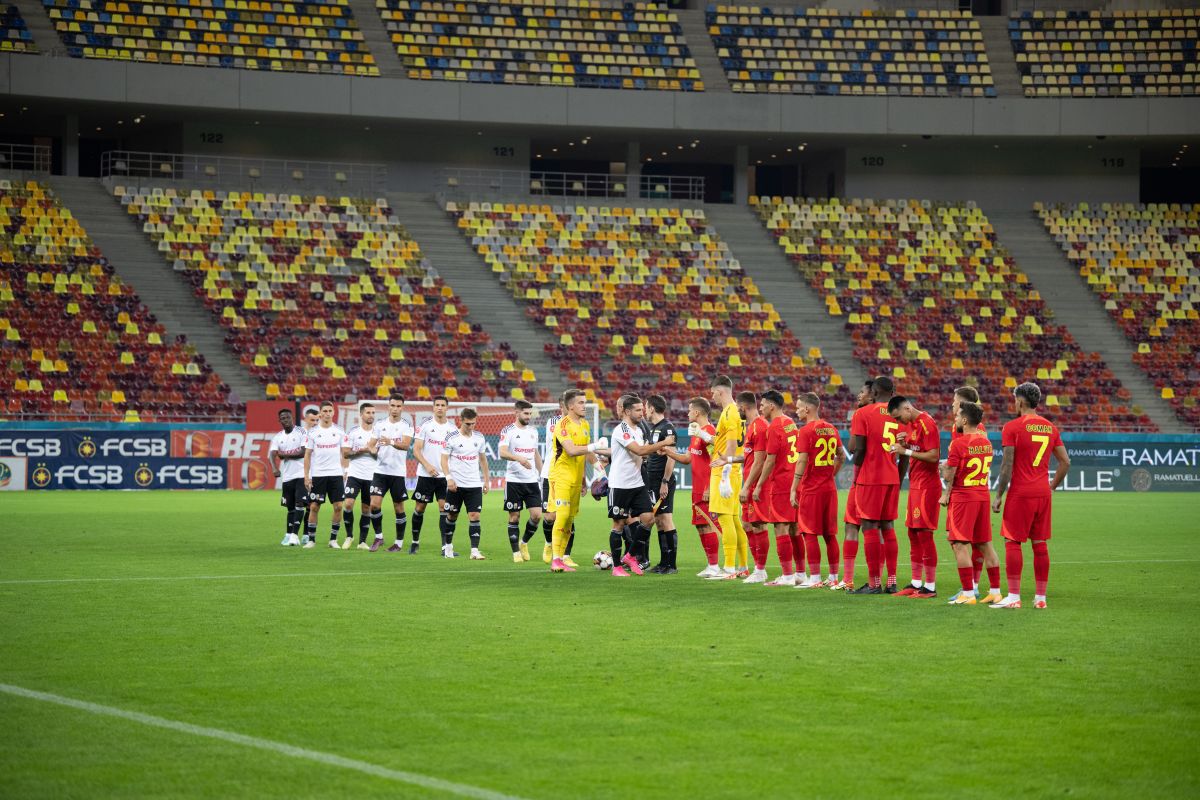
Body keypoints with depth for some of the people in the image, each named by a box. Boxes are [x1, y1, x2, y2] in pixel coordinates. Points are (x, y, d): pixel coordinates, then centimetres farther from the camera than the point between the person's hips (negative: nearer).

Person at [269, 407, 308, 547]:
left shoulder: (302, 433, -3)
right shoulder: (277, 437, 10)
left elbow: (304, 452, -13)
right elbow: (272, 454, -5)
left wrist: (285, 454, -5)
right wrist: (274, 467, -25)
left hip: (302, 474, -5)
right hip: (287, 476, 5)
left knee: (299, 503, -14)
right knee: (290, 507, 11)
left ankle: (294, 534, -18)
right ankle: (289, 534, 19)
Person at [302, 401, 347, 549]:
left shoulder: (339, 432, 5)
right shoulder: (313, 432, 2)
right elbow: (307, 455, 3)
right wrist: (306, 476, -3)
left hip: (336, 474, 1)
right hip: (317, 475, -1)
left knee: (338, 506, -4)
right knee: (314, 507, -1)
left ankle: (333, 539, 7)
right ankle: (311, 539, 8)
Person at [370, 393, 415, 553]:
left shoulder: (406, 426, -3)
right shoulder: (380, 425, 8)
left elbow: (406, 445, -20)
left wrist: (391, 442, -37)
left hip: (398, 472, -3)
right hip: (381, 470, 3)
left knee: (398, 508, 4)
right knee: (374, 504, -10)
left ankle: (399, 542, 15)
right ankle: (378, 536, 7)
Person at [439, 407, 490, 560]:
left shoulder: (479, 438, 6)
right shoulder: (452, 437, -6)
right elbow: (444, 460, -6)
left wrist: (486, 480, 14)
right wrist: (449, 477, -18)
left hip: (474, 484, 2)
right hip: (456, 484, -2)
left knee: (474, 516, -7)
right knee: (452, 516, 8)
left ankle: (475, 550, -10)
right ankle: (448, 547, 25)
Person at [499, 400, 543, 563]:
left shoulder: (533, 431, 13)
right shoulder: (508, 431, -6)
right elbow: (502, 453, -20)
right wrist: (519, 459, -36)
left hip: (531, 480, 5)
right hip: (514, 480, -5)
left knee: (537, 515, -4)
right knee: (514, 517, 0)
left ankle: (524, 543, 19)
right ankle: (516, 553, 7)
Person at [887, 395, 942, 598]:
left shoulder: (927, 424, -15)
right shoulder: (911, 424, 13)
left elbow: (933, 456, -21)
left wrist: (906, 451, -19)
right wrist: (903, 443, 1)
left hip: (927, 486, -10)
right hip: (915, 484, 10)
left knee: (924, 534, -7)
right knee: (913, 534, 11)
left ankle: (930, 587, -4)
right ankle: (916, 583, 17)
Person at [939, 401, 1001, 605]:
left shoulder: (958, 444, -14)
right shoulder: (986, 442, 9)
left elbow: (949, 475, -15)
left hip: (963, 497, -7)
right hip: (983, 496, 7)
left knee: (960, 545, -4)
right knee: (985, 544, 12)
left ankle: (968, 593, -9)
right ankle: (996, 591, 14)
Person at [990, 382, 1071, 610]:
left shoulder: (1013, 427, -8)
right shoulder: (1050, 428, 10)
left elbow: (1007, 465, -11)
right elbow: (1065, 462, 11)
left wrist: (999, 495, -6)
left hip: (1020, 494, -6)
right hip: (1043, 493, 6)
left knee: (1012, 542, -1)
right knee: (1040, 544, 9)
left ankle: (1013, 597, -6)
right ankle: (1040, 597, 11)